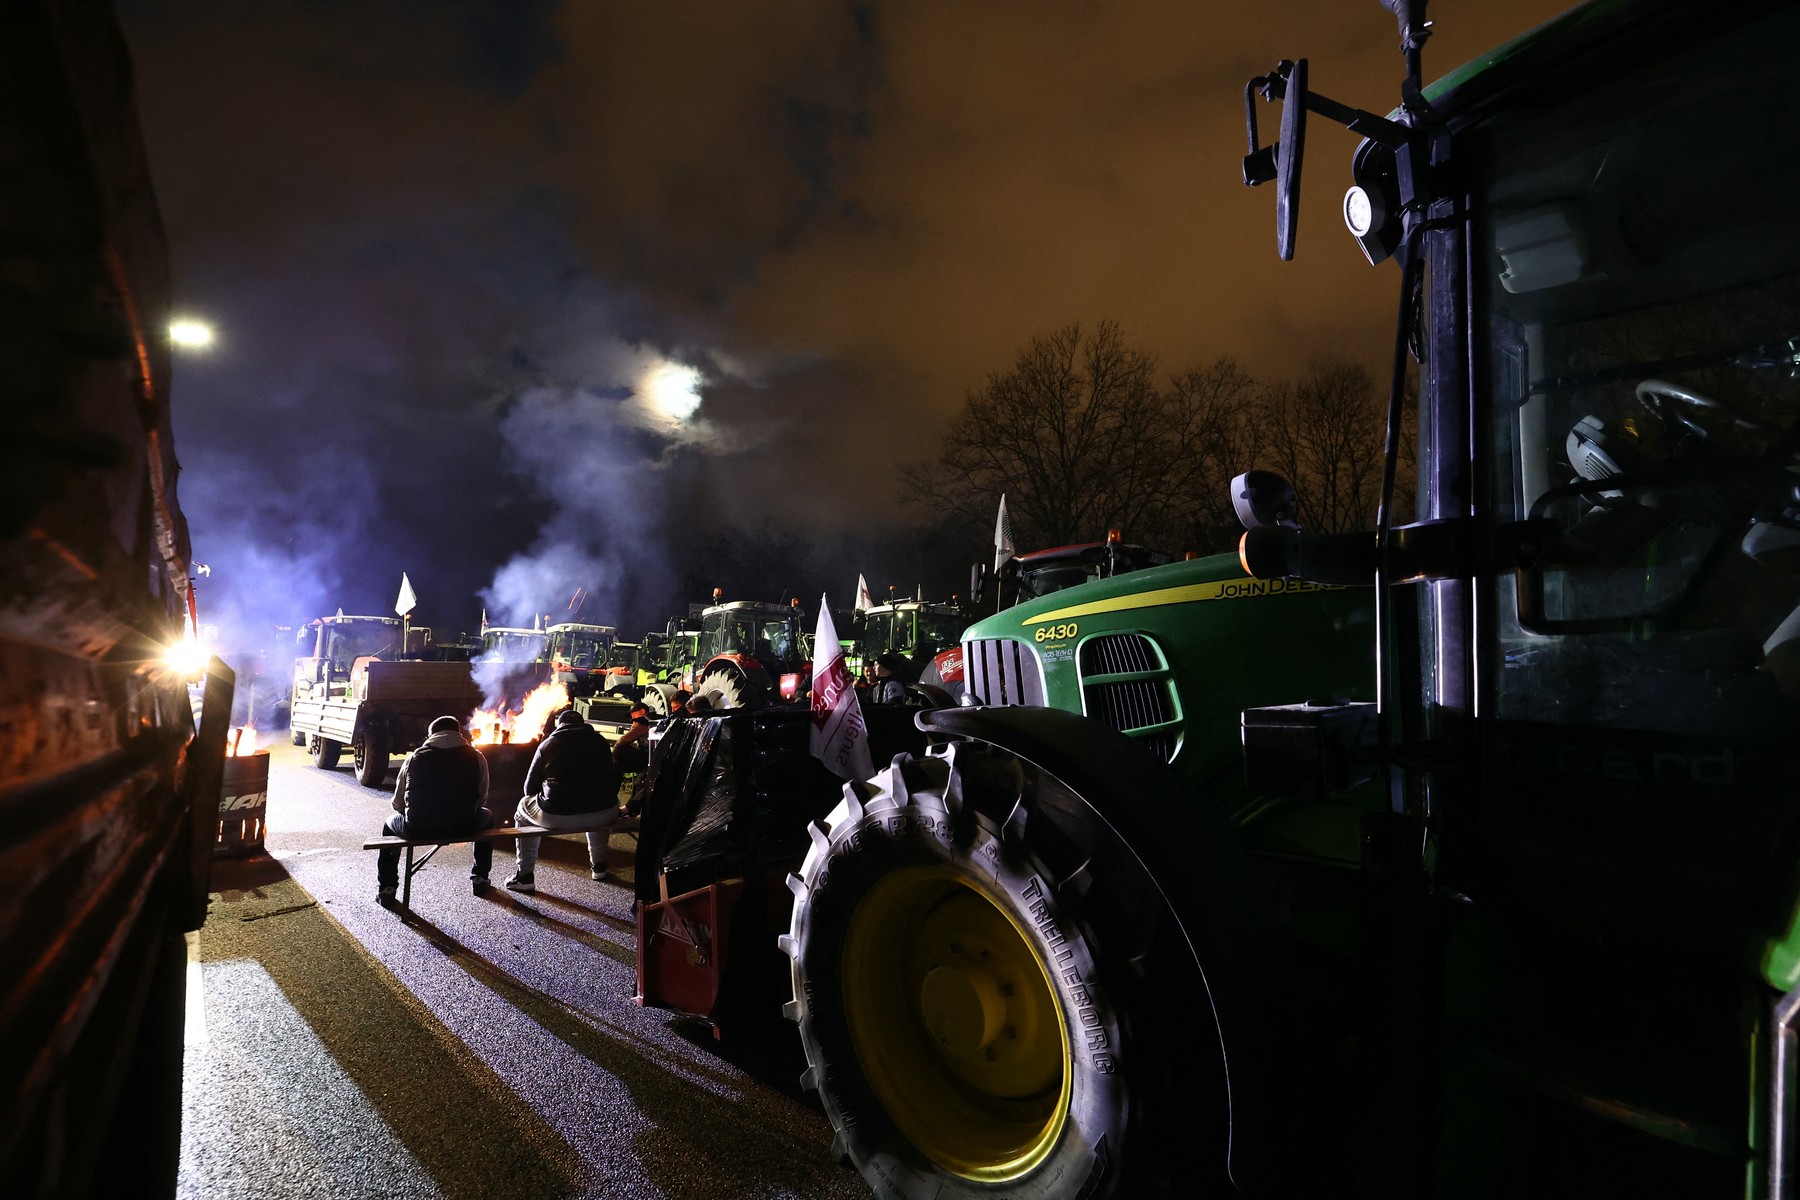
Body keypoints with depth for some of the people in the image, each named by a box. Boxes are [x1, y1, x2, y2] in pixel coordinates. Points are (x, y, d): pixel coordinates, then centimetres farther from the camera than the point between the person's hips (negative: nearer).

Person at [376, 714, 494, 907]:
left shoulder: (415, 757, 5)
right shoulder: (477, 758, 2)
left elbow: (398, 804, 9)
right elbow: (481, 800, 6)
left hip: (418, 829, 1)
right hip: (462, 828, 0)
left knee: (391, 823, 34)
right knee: (487, 817, 33)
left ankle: (386, 888, 29)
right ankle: (480, 877, 36)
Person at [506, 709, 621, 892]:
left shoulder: (547, 744, 10)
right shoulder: (599, 741, 14)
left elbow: (530, 788, 14)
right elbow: (612, 780, 21)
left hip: (556, 817, -2)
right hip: (603, 816, 2)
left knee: (524, 807, 29)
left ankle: (524, 876, 26)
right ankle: (599, 865, 41)